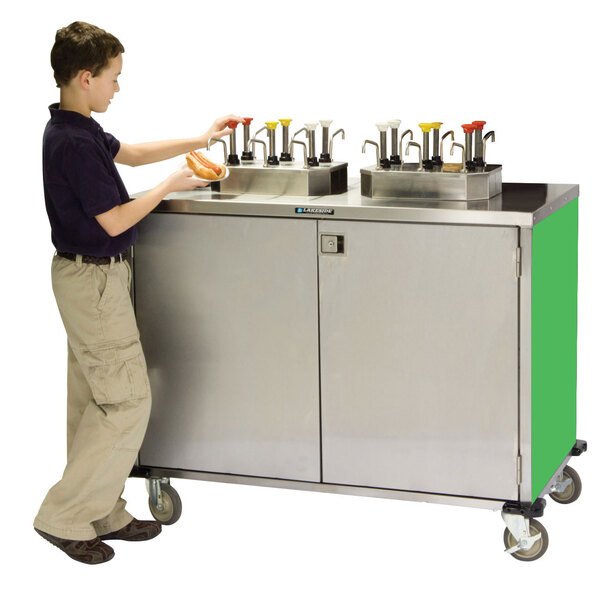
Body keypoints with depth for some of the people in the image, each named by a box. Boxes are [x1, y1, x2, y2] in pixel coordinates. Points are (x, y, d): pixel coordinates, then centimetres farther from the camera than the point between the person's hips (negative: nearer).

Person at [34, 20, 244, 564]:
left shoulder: (78, 130, 8)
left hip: (90, 276, 10)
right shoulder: (73, 143, -23)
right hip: (94, 279, -10)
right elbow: (114, 221, -21)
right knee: (127, 401, -4)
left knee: (96, 401, 14)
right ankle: (64, 516, 3)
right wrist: (168, 187, -8)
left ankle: (102, 514, 23)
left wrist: (199, 140, 22)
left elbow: (129, 152, 24)